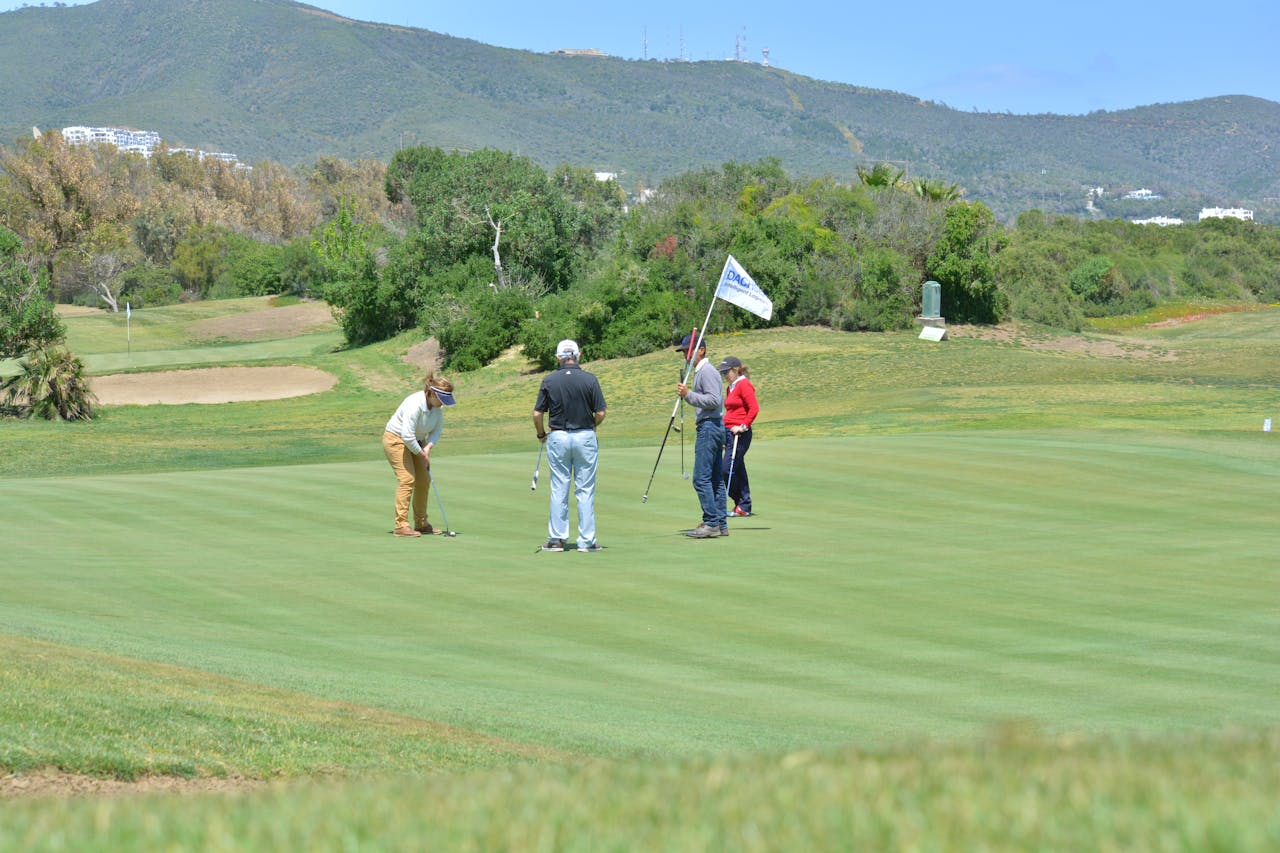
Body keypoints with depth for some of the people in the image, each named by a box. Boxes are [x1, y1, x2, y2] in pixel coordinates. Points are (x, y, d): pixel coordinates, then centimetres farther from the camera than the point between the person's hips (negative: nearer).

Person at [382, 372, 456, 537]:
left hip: (416, 441, 8)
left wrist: (428, 448, -17)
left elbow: (436, 430, 1)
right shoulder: (415, 404, -33)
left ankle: (421, 523, 15)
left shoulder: (438, 406, -9)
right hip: (396, 439, -8)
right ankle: (401, 525, -18)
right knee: (407, 479, -17)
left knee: (424, 480, 5)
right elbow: (407, 435, -34)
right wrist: (421, 455, -22)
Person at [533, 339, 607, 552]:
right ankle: (586, 541, 3)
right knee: (585, 490, 3)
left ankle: (557, 539, 8)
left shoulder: (549, 381, -3)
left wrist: (541, 435, 14)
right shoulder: (590, 380, -7)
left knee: (559, 490, 7)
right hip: (585, 437, -1)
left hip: (558, 437, 1)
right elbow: (600, 413, -7)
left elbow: (537, 414, -4)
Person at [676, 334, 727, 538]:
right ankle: (720, 524, 10)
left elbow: (714, 400, -21)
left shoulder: (707, 372, -12)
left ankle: (711, 523, -12)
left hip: (709, 427, -11)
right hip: (714, 427, 11)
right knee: (715, 478, 9)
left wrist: (689, 394, -20)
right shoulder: (701, 371, 20)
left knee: (701, 478, -12)